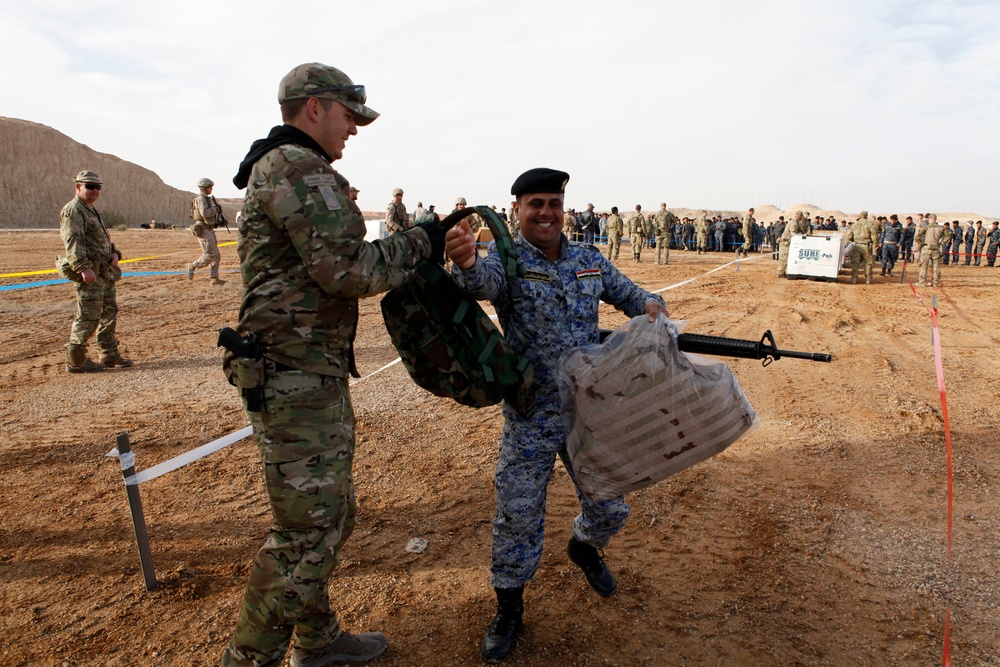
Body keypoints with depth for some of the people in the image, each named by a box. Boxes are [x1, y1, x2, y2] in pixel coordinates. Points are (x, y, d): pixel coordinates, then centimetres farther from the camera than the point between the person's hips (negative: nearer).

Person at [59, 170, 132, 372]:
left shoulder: (92, 211, 21)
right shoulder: (73, 211, -10)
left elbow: (103, 238, 26)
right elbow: (73, 242, -22)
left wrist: (114, 252, 6)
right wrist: (84, 267, -33)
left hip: (106, 271, 10)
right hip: (90, 273, -10)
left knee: (110, 312, 14)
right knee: (89, 316, -7)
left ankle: (109, 354, 23)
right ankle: (76, 360, 1)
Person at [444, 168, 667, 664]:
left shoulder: (590, 260, 3)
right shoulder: (506, 260, -11)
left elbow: (628, 294, 15)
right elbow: (484, 281, -34)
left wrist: (650, 304, -9)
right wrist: (466, 264, -58)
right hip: (531, 418, -4)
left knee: (610, 507, 16)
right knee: (518, 515, 4)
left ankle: (584, 547, 51)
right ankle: (509, 605, 29)